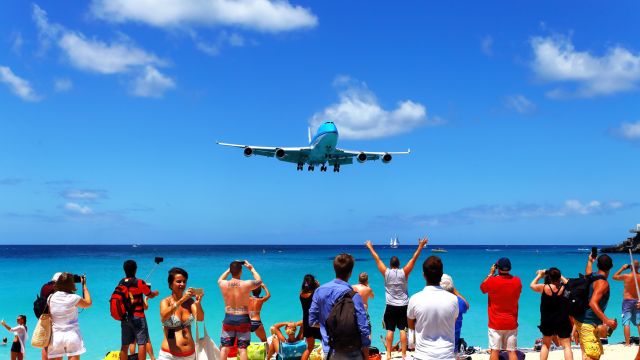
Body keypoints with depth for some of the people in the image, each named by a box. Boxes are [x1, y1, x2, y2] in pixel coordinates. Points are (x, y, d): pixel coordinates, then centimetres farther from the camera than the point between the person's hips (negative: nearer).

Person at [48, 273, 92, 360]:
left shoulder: (51, 298, 0)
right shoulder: (74, 298, -9)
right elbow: (88, 303, 10)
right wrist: (84, 285, 19)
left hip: (56, 336, 3)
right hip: (72, 335, -3)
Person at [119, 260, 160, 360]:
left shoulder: (121, 283, 4)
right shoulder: (139, 283, -11)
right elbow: (150, 295, 1)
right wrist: (156, 293, 25)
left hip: (124, 317, 5)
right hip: (137, 317, -5)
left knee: (124, 345, 8)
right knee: (142, 343, -3)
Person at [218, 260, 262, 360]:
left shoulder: (224, 284, -8)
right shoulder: (246, 284, -14)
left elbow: (220, 279, 20)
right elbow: (259, 281, 8)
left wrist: (230, 269, 20)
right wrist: (251, 268, 18)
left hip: (228, 318, 2)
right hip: (243, 319, -2)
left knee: (225, 347, 11)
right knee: (242, 348, 3)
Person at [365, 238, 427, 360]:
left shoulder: (386, 273, -7)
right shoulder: (404, 273, -8)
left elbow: (377, 259, 1)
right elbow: (414, 259, -7)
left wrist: (370, 247, 10)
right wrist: (420, 246, -5)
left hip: (391, 307, 0)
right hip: (403, 306, 0)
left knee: (390, 330, 4)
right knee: (402, 330, 2)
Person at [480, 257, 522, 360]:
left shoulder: (492, 281, -13)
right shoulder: (517, 281, -5)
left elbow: (482, 288, 8)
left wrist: (491, 274, 13)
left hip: (495, 323, -2)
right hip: (511, 323, 2)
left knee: (495, 351, 2)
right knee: (512, 351, 5)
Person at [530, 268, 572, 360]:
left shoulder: (545, 287, -13)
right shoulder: (565, 288, -11)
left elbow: (532, 285, 5)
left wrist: (539, 275, 17)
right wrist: (560, 276, 18)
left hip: (547, 322, 1)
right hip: (563, 322, 0)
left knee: (545, 344, 18)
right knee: (567, 346, 1)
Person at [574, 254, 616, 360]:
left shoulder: (591, 276, 9)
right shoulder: (603, 282, -18)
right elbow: (593, 303, -29)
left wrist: (590, 261, 55)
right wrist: (606, 320, -36)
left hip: (580, 320, 10)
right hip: (588, 324, -10)